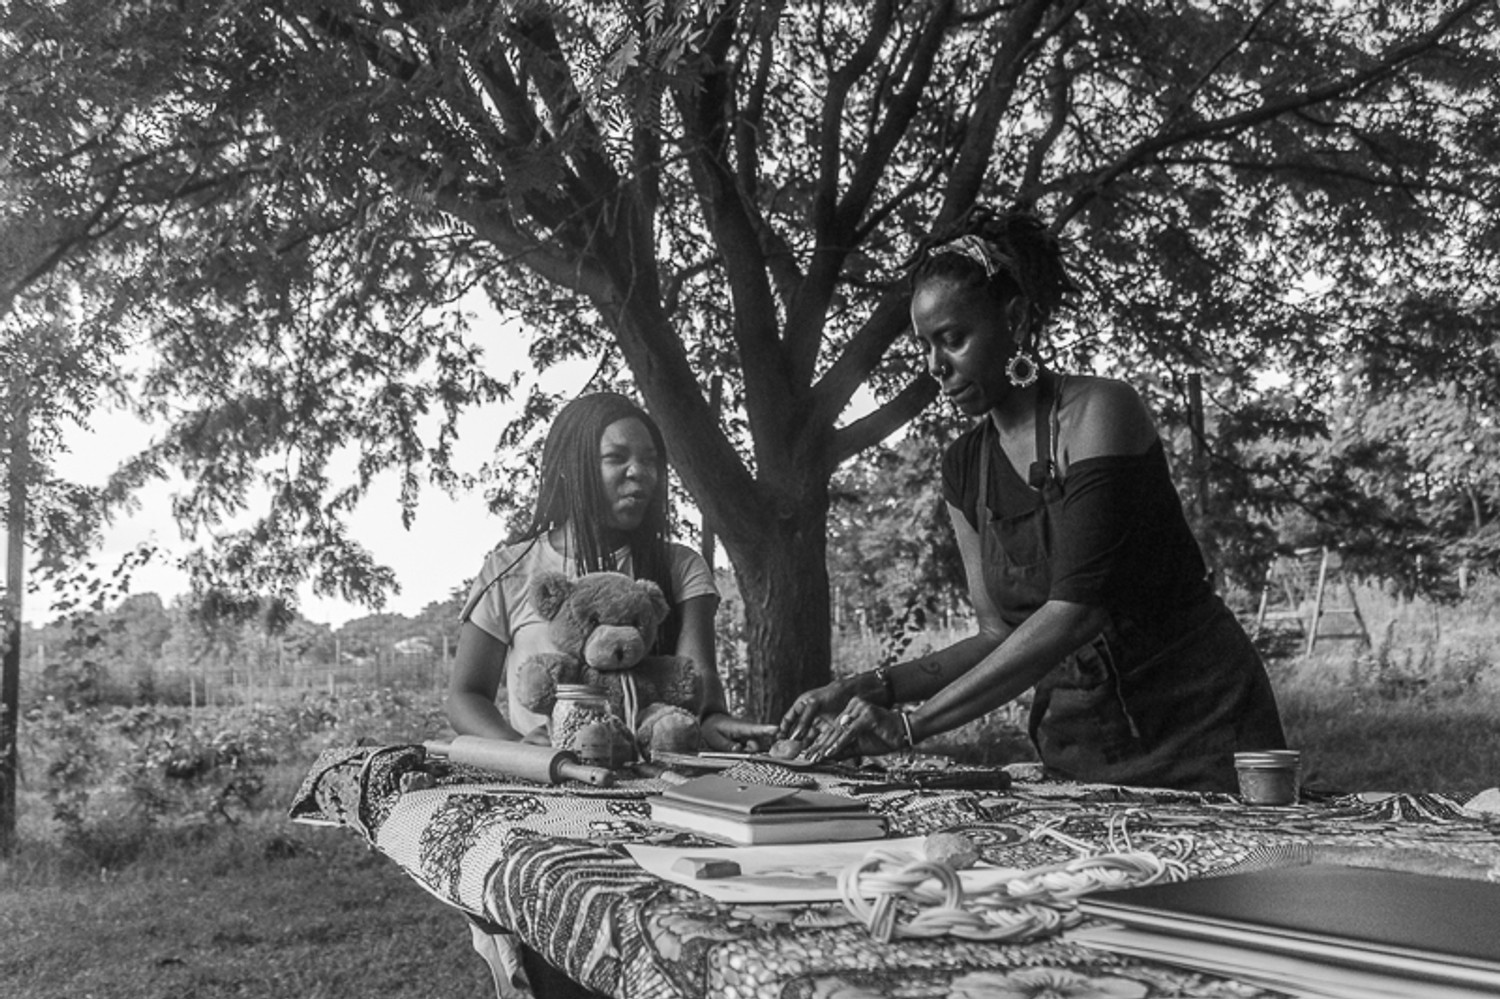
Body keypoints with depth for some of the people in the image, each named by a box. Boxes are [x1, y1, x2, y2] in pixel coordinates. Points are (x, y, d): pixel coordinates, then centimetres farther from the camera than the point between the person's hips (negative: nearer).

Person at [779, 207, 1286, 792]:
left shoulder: (1098, 411, -16)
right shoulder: (964, 469, 4)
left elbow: (1078, 608, -25)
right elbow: (1002, 634, 3)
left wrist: (912, 724, -28)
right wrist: (876, 689, -12)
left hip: (1199, 725, -5)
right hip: (1077, 739, 5)